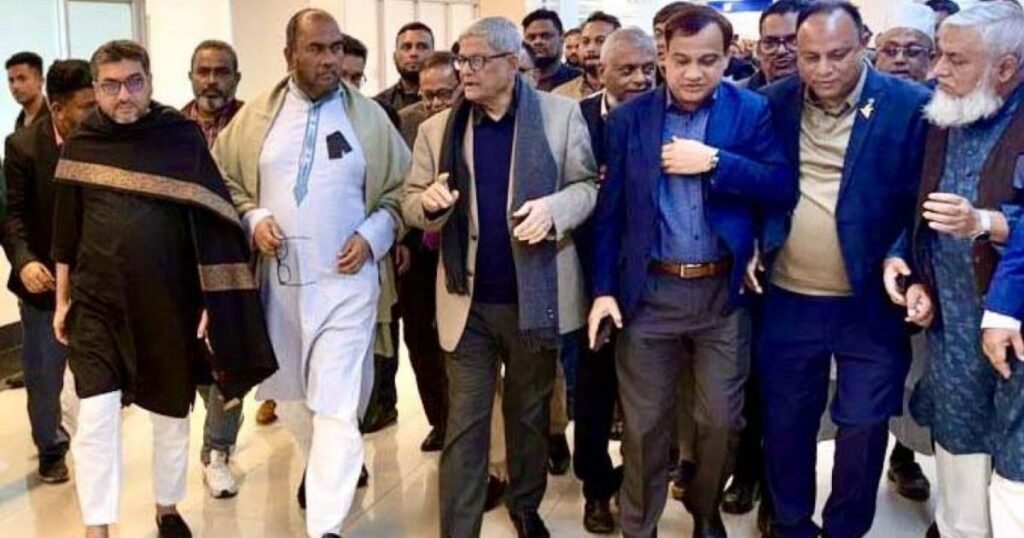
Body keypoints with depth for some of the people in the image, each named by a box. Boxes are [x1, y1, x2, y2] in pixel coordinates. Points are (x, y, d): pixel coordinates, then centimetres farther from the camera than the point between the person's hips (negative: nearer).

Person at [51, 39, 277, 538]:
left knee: (171, 416, 13)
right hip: (97, 303, 1)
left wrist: (213, 303, -9)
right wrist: (62, 300, 11)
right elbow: (67, 232, 9)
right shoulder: (80, 146, 0)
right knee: (96, 419, -5)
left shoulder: (183, 137, -6)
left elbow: (212, 223, -7)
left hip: (170, 304, 0)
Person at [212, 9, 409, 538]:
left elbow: (402, 189, 5)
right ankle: (322, 463, 47)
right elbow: (224, 179, 12)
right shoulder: (255, 116, 4)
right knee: (288, 392, 18)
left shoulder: (369, 116, 0)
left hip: (346, 280, -3)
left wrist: (373, 234, -10)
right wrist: (252, 218, -6)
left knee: (337, 404, -6)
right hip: (279, 279, 3)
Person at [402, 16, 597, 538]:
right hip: (467, 299, 1)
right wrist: (429, 201, -18)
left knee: (530, 413, 18)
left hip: (536, 294, 0)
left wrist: (555, 208, -23)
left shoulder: (561, 114, -3)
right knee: (464, 424, 4)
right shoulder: (438, 128, 5)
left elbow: (589, 186, -2)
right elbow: (411, 202, 5)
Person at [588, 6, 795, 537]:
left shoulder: (752, 112, 1)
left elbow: (782, 188, -9)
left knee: (721, 421, 10)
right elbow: (609, 210, 1)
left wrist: (713, 161, -18)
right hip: (648, 291, 0)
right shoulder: (628, 118, 1)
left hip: (724, 292, 0)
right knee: (644, 424, 9)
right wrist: (603, 288, -4)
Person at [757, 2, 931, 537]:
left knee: (863, 428, 8)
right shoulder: (773, 103, 0)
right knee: (786, 424, 13)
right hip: (788, 300, 2)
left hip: (870, 301, -2)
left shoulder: (910, 105, -8)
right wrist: (749, 247, -2)